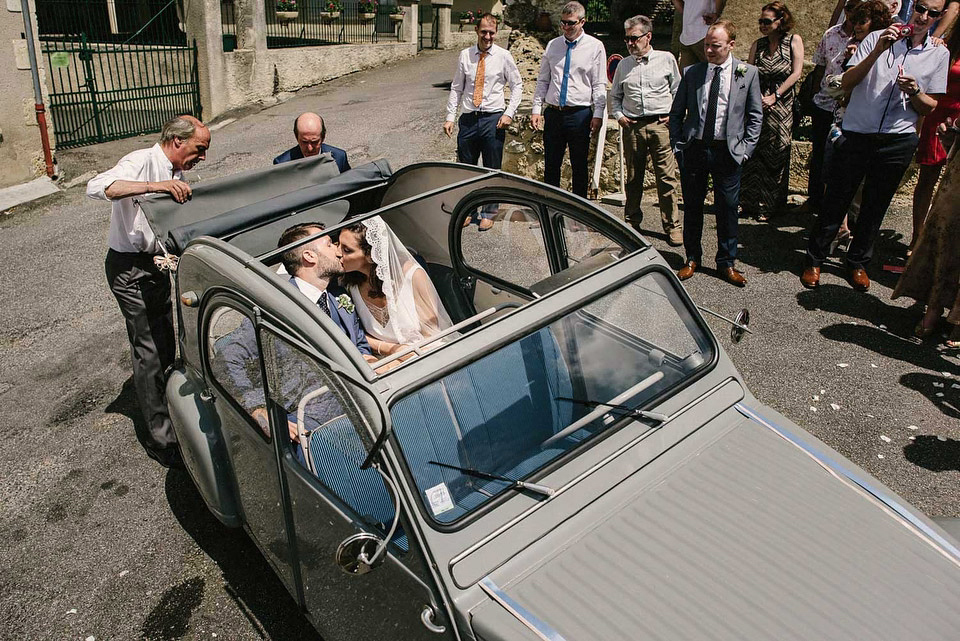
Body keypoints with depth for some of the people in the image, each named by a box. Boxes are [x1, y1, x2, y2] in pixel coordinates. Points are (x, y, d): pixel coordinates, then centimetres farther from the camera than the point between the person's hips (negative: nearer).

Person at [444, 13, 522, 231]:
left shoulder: (503, 56, 1)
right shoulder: (465, 55, 6)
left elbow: (517, 85, 6)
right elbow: (456, 88, 10)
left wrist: (509, 113, -5)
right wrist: (450, 117, 3)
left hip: (493, 118, -2)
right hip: (468, 118, 2)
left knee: (492, 169, 5)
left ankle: (488, 214, 19)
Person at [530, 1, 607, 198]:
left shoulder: (595, 46, 0)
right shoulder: (552, 45, 10)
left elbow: (599, 85, -2)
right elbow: (542, 81, 13)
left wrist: (598, 114, -10)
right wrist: (536, 109, 4)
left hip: (580, 114, -3)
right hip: (553, 113, 3)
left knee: (579, 166, 4)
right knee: (551, 165, 7)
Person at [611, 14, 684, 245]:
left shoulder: (666, 59, 6)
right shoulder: (624, 64, 12)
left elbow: (678, 91, 11)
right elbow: (615, 96, 20)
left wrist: (674, 115, -1)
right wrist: (618, 115, 5)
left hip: (661, 124, -2)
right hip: (632, 126, 2)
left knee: (667, 178, -4)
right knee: (633, 178, 9)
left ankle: (672, 226, 3)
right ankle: (632, 222, 21)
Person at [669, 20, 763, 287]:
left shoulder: (748, 73, 1)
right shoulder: (692, 73, 4)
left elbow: (755, 116, 5)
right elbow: (676, 113, 10)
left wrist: (745, 148, -3)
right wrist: (678, 144, 2)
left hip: (728, 152, -1)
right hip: (694, 149, 1)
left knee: (728, 209, 5)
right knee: (692, 207, 9)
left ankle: (726, 263, 18)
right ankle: (692, 258, 25)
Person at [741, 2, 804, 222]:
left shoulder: (793, 41, 4)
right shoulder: (757, 45, 12)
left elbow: (796, 73, -3)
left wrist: (774, 96, -11)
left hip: (782, 105, -3)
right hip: (757, 104, 3)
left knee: (775, 154, 0)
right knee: (754, 153, -2)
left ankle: (770, 205, 10)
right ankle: (753, 202, 7)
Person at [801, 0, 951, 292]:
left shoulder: (940, 55, 7)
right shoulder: (877, 39, 0)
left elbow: (929, 108, 9)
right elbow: (846, 83, -8)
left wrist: (915, 92, -13)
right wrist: (878, 51, -20)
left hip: (897, 141, 2)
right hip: (857, 136, -2)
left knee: (875, 207, 11)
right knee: (836, 201, 2)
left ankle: (857, 263, 26)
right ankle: (814, 260, 15)